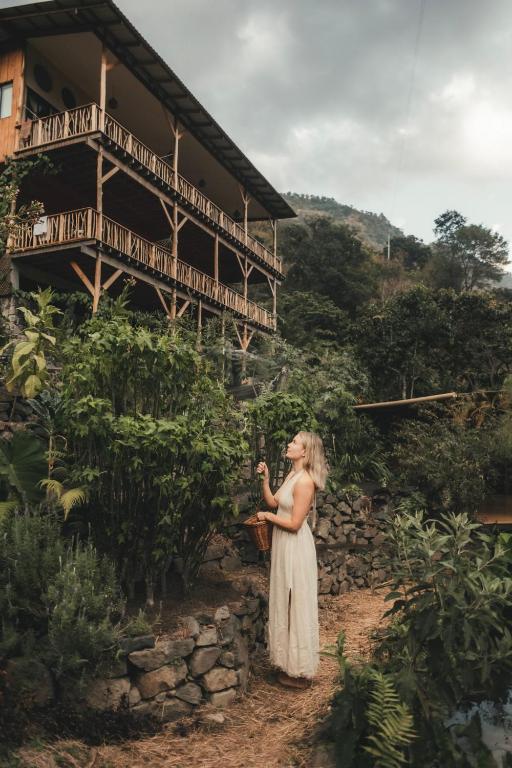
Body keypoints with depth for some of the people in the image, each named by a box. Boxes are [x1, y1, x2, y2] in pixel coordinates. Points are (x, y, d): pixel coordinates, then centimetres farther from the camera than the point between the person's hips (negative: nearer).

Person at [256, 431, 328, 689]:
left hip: (295, 547, -9)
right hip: (285, 545, 9)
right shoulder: (291, 475, 7)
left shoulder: (305, 481, -22)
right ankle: (290, 661, 33)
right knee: (286, 602, 18)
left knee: (297, 604, 2)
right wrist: (265, 478, 0)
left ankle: (300, 671, 17)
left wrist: (267, 517, -10)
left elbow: (294, 523, -22)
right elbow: (273, 502, 10)